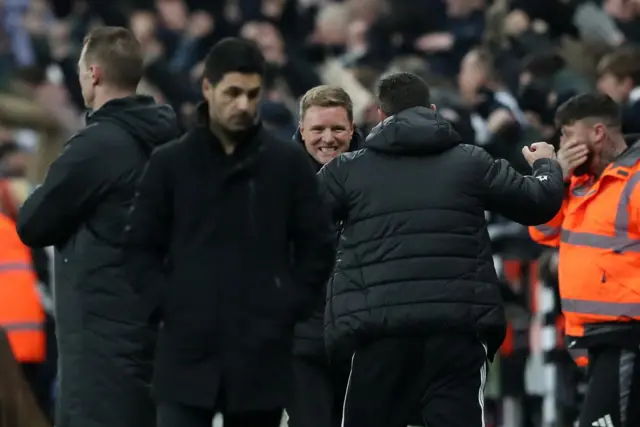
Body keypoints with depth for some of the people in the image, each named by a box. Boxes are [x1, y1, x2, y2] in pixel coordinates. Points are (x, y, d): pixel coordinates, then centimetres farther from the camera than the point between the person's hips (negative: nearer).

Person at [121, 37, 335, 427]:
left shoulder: (288, 163, 4)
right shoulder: (171, 163, 4)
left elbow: (318, 245, 8)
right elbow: (142, 247, 6)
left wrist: (292, 305, -2)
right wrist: (167, 303, -5)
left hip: (262, 352, 1)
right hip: (187, 351, -1)